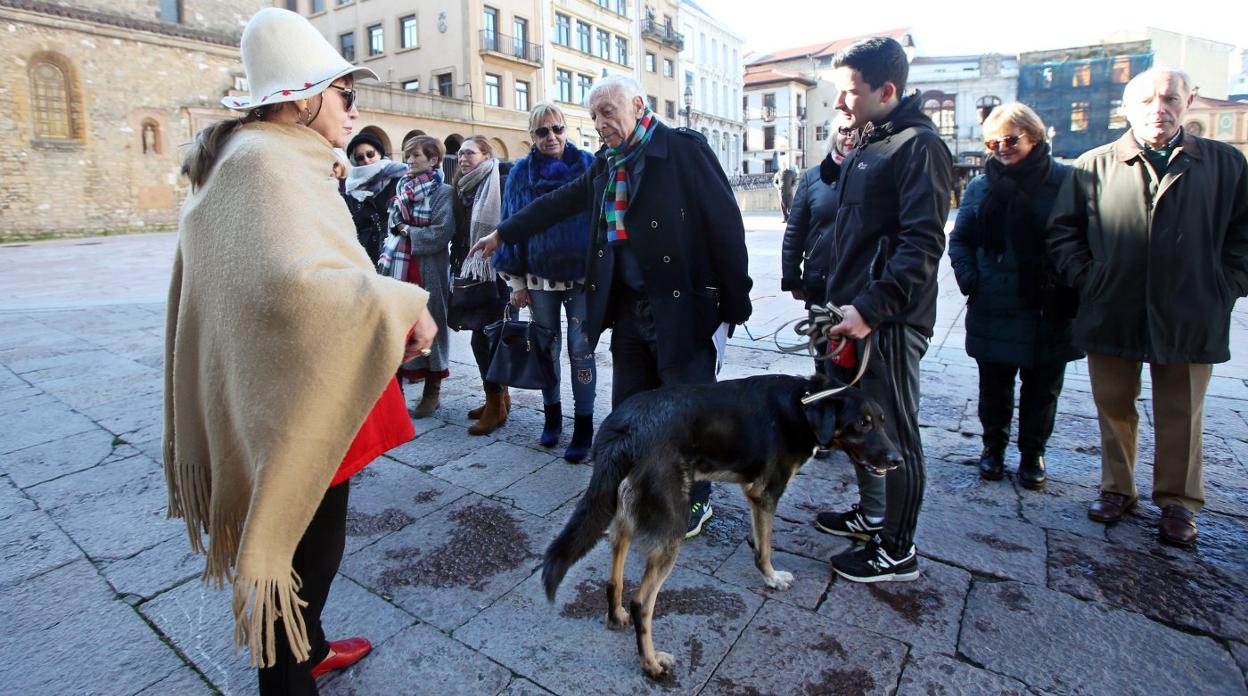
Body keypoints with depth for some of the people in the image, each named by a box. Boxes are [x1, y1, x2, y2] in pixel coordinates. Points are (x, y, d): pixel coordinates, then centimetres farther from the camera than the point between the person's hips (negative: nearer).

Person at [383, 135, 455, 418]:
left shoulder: (443, 193, -4)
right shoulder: (401, 189, 14)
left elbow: (442, 234, -15)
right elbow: (392, 227, 20)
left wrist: (408, 231, -8)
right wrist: (387, 256, 6)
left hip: (428, 272, -6)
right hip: (398, 269, 6)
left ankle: (432, 391, 16)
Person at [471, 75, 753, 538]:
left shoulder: (683, 148, -8)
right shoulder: (605, 165, 12)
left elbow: (725, 223, -11)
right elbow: (558, 203, 21)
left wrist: (735, 303, -11)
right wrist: (503, 234, 25)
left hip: (680, 307, -6)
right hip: (627, 308, 7)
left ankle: (695, 500, 24)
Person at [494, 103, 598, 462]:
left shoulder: (587, 164, 0)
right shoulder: (521, 173, 4)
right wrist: (516, 281, 3)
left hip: (582, 275, -2)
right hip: (540, 277, 2)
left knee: (581, 349, -1)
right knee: (546, 348, 11)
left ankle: (583, 426, 10)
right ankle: (552, 415, 28)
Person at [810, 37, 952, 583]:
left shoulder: (917, 145, -11)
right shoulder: (864, 146, 17)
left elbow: (923, 242, -20)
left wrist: (871, 307, -26)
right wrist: (840, 302, 15)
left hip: (890, 320, -9)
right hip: (856, 313, 9)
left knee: (895, 434, 1)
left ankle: (897, 551, 16)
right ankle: (872, 514, 36)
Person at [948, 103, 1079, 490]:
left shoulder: (1065, 180, -4)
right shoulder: (980, 186, 4)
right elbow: (960, 239, 10)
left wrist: (1070, 291, -11)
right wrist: (970, 281, -4)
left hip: (1049, 312, -1)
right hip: (993, 311, 1)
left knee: (1042, 388, 12)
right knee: (994, 386, 12)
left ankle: (1032, 453, 29)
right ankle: (993, 446, 30)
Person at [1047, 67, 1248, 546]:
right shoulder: (1094, 166, 3)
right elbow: (1063, 232, 6)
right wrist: (1087, 280, -3)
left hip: (1189, 321, 0)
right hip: (1112, 318, 0)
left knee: (1181, 416, 10)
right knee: (1114, 409, 11)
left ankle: (1178, 503, 24)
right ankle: (1117, 489, 27)